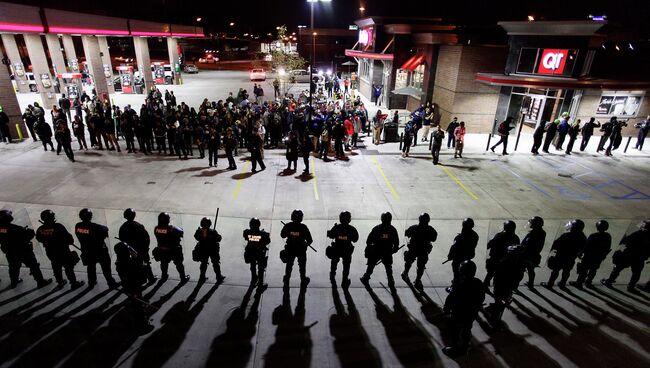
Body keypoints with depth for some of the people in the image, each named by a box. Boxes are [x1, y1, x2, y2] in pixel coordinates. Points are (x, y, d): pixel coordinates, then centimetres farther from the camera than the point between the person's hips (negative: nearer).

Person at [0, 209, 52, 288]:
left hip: (10, 253, 6)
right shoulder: (14, 228, -29)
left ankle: (14, 282, 47)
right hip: (23, 251, -6)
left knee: (13, 267, 28)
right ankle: (41, 282, 15)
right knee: (33, 266, 8)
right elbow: (31, 233, -26)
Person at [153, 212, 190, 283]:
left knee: (164, 263, 29)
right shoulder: (172, 229, -30)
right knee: (179, 264, 16)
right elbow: (181, 232, -18)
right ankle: (183, 278, 30)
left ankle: (164, 276, 49)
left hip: (161, 250, 4)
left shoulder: (156, 229, -17)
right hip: (173, 250, -4)